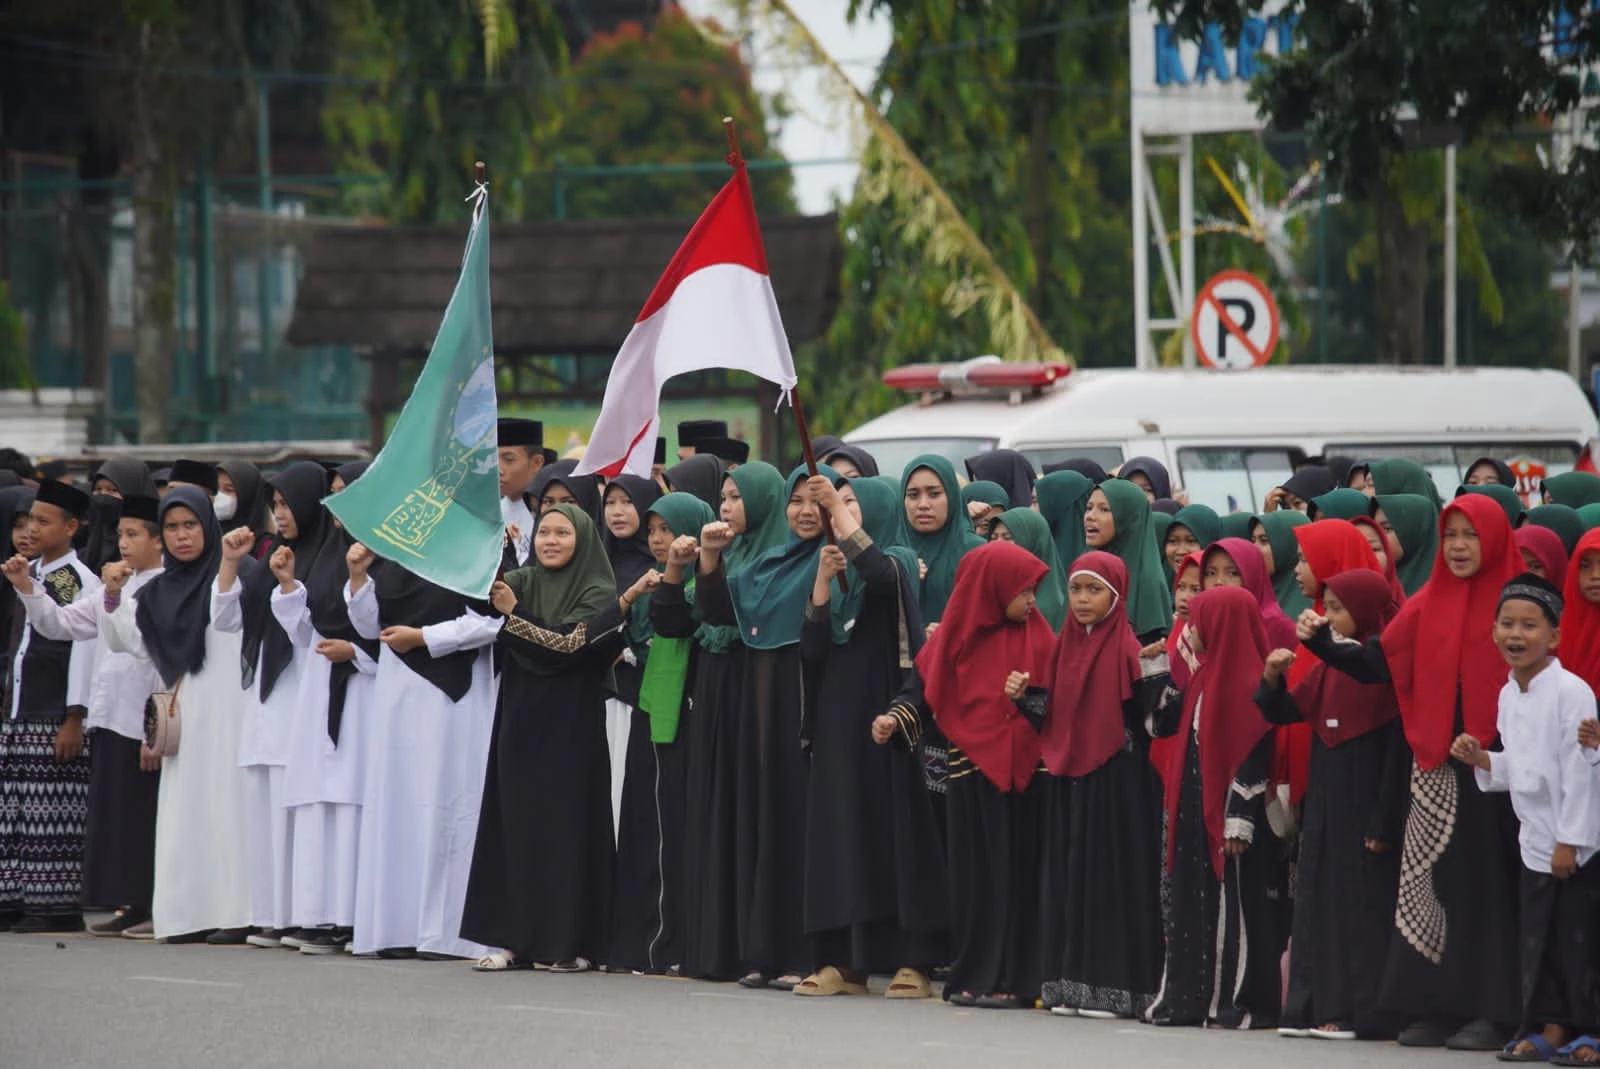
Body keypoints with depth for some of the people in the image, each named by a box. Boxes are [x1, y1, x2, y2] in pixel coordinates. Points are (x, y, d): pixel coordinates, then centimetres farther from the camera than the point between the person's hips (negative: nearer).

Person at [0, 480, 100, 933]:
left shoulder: (81, 581, -8)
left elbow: (83, 649, -12)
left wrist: (74, 721, -15)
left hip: (55, 719, -8)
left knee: (52, 813, -7)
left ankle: (59, 907, -4)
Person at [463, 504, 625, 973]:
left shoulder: (598, 593, -4)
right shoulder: (521, 582, 10)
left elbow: (571, 643, -16)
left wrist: (514, 613, -20)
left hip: (569, 727, -5)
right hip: (520, 720, 5)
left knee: (567, 826, -4)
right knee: (516, 824, 3)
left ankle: (573, 942, 0)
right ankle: (515, 938, 5)